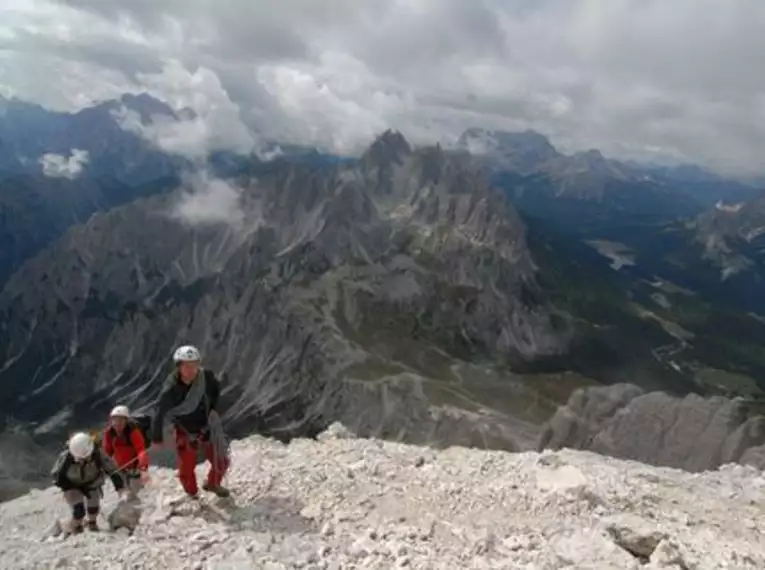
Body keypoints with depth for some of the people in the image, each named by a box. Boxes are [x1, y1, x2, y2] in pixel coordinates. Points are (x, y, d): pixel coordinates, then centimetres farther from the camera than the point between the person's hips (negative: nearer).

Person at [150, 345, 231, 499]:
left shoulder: (206, 377, -23)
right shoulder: (170, 390, -31)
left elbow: (216, 388, 2)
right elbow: (159, 413, -16)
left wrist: (212, 408, 2)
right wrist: (156, 438, -5)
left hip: (207, 427, 3)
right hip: (185, 432, -2)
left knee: (221, 462, 9)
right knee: (186, 469, 9)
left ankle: (213, 484, 41)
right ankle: (192, 495, 41)